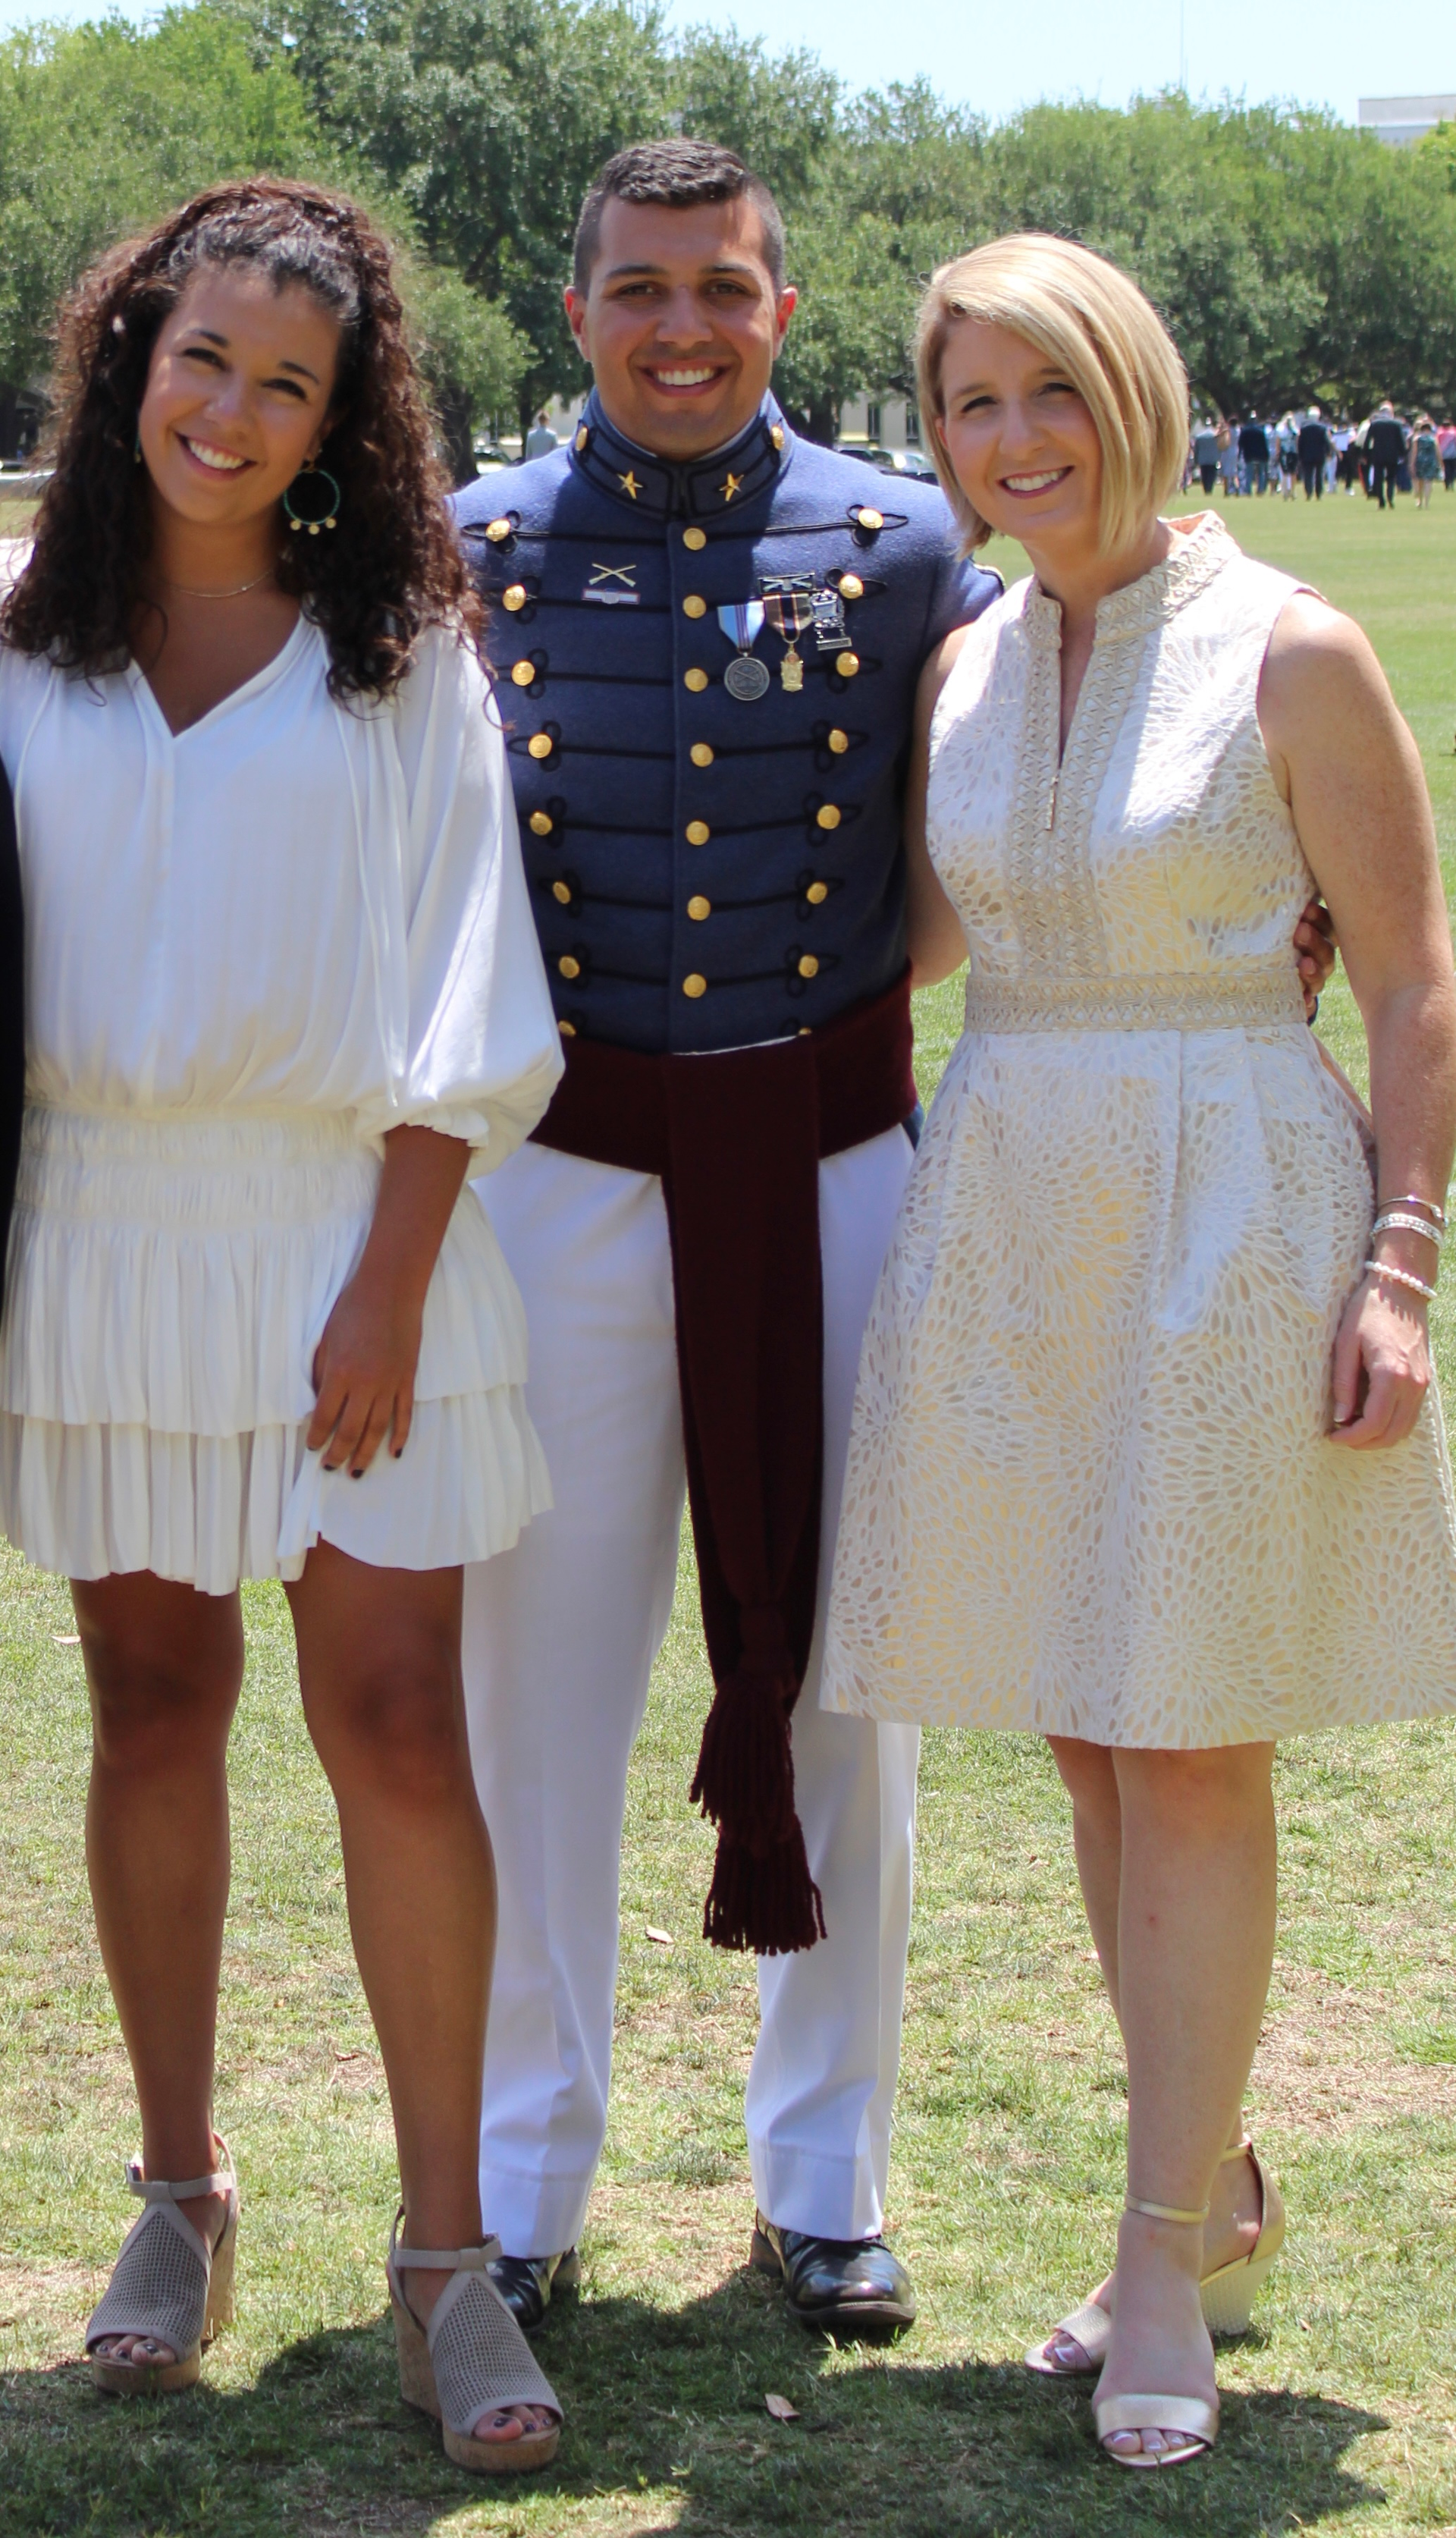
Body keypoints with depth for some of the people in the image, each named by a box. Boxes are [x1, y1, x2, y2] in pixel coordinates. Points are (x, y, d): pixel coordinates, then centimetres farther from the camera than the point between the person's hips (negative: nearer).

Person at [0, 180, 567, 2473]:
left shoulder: (399, 645, -1)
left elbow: (462, 998, -3)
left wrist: (392, 1286, -10)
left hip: (339, 1219, -2)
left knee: (397, 1723, -5)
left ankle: (447, 2252, 2)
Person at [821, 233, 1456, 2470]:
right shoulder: (962, 668, 9)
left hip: (1229, 1221, -6)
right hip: (1007, 1218, 6)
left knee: (1193, 1753, -3)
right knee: (1088, 1740, 10)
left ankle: (1165, 2275, 4)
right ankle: (1221, 2199, 25)